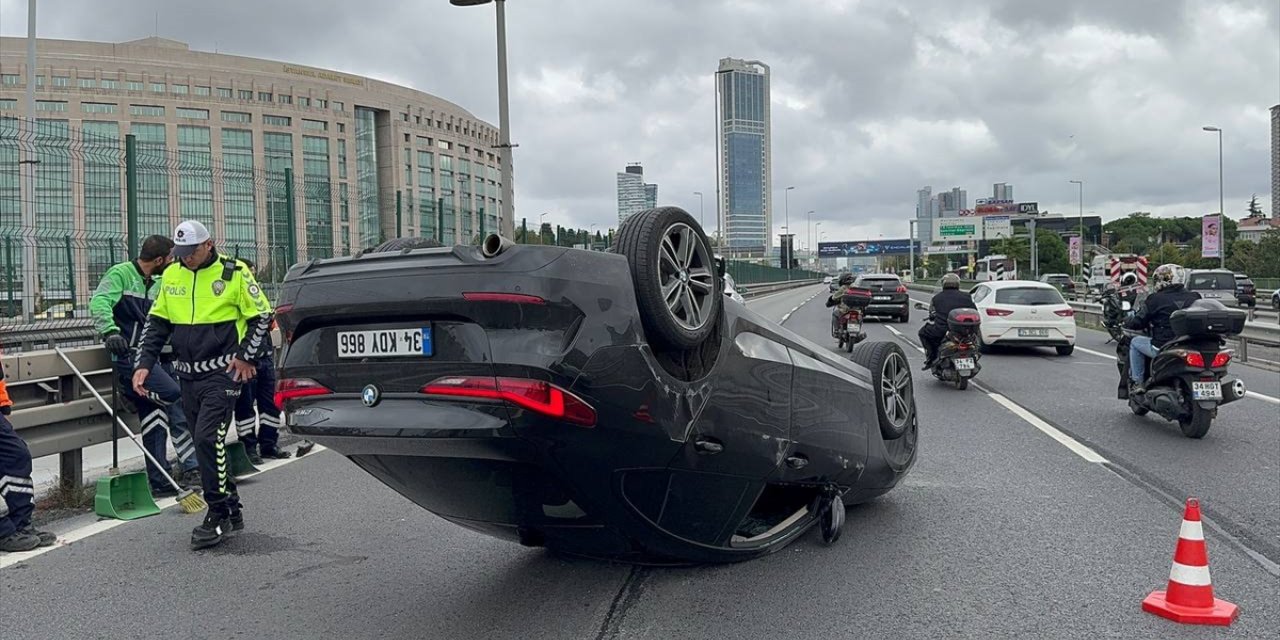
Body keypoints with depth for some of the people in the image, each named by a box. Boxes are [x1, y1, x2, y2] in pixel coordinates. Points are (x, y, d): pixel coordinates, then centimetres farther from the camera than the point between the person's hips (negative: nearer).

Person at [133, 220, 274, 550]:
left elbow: (262, 316, 0)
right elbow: (156, 323, 16)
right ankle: (232, 510, 22)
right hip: (188, 375, 6)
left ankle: (218, 516, -6)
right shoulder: (171, 275, 10)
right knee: (206, 444, 10)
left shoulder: (234, 273, -6)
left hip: (222, 373, -6)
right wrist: (144, 363, 7)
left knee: (209, 438, -15)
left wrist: (246, 356, -6)